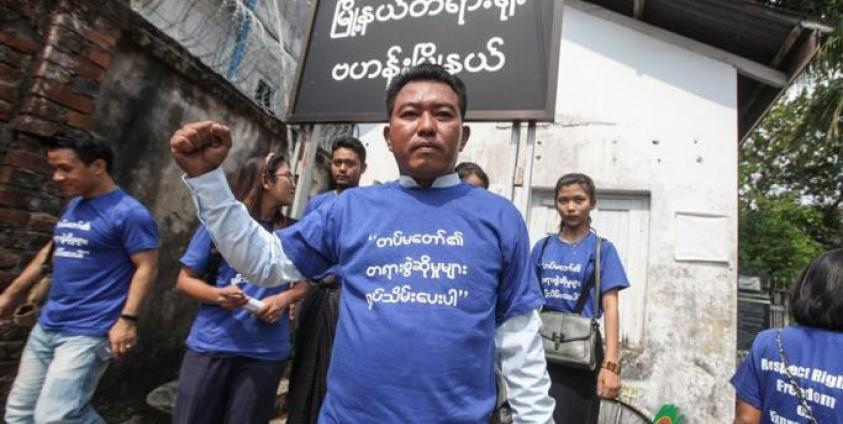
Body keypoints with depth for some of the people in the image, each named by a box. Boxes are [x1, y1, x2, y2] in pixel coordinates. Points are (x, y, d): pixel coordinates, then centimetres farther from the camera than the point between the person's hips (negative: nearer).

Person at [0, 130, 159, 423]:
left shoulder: (129, 213, -14)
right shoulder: (73, 206, 12)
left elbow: (147, 267, -17)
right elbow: (50, 252, 22)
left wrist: (127, 319, -24)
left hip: (88, 333, -9)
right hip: (46, 327, 9)